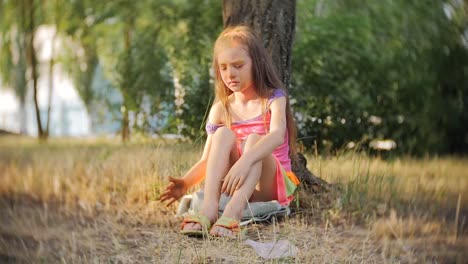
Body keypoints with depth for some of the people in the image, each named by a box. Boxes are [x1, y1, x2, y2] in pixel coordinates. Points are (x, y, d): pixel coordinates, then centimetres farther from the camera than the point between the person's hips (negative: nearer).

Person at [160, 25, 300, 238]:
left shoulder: (273, 99, -4)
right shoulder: (221, 109, 5)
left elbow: (277, 135, -26)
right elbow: (207, 160, 0)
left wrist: (245, 161, -44)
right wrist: (185, 183, -22)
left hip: (268, 184, -2)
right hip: (230, 184, 3)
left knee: (254, 139, -30)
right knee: (223, 134, -21)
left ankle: (232, 214, -52)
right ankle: (208, 209, -42)